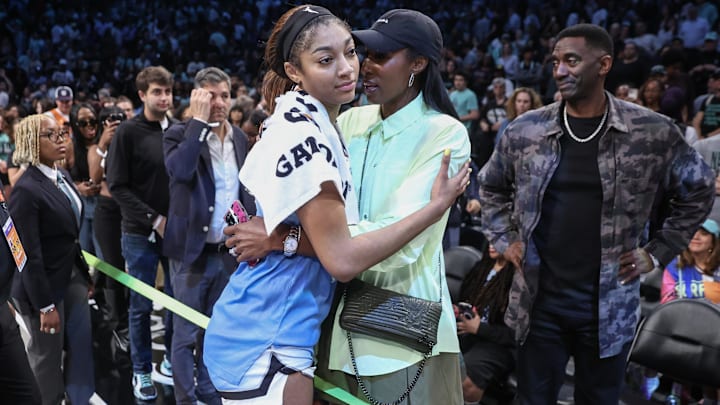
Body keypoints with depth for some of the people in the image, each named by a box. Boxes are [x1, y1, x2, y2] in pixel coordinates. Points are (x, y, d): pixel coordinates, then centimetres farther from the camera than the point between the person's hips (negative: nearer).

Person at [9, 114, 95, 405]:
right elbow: (30, 255, -22)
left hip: (72, 276, 8)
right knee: (47, 356, 9)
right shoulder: (26, 190, -22)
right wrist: (45, 306, -20)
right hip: (44, 285, -8)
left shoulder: (62, 176, 4)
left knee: (82, 344, 15)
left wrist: (85, 275, 15)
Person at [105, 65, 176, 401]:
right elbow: (118, 186, -10)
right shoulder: (128, 132, -6)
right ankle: (141, 371, 18)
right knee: (141, 306, 5)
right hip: (141, 234, -4)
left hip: (177, 231, 4)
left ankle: (172, 361, 28)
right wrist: (154, 219, -16)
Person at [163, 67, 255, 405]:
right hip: (192, 249, -5)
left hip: (229, 250, 5)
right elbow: (180, 169, -29)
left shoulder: (239, 138, 8)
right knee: (187, 333, 3)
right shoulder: (179, 134, -8)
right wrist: (199, 120, -23)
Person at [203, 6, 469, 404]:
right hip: (266, 341, -10)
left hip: (282, 332, 10)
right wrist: (436, 207, -18)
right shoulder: (303, 135, -21)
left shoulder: (314, 124, 9)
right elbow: (342, 259, -23)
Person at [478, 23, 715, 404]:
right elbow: (491, 186, 16)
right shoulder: (524, 130, -2)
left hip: (609, 305, -1)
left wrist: (657, 251, 4)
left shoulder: (654, 132, -6)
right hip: (539, 300, 1)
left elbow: (697, 190, 8)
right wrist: (505, 240, 7)